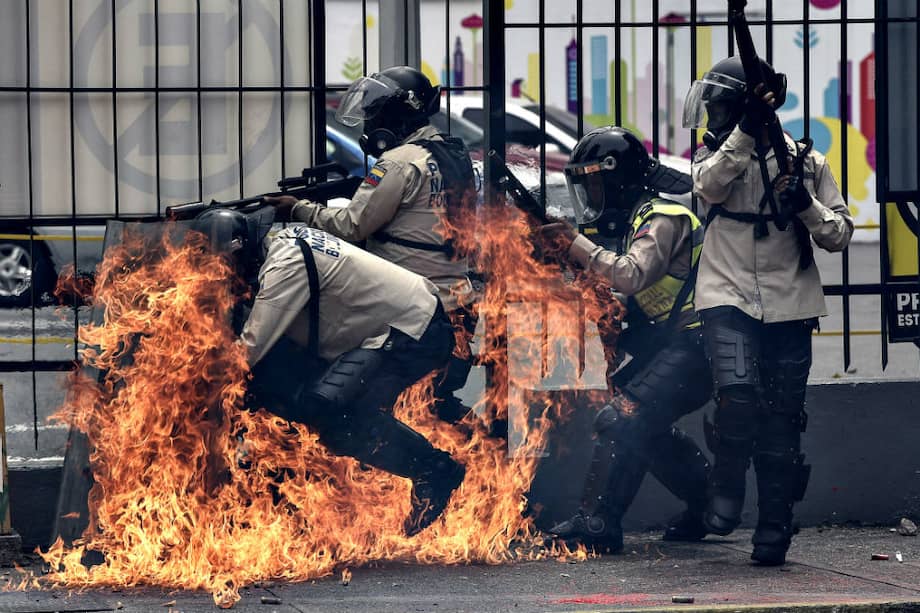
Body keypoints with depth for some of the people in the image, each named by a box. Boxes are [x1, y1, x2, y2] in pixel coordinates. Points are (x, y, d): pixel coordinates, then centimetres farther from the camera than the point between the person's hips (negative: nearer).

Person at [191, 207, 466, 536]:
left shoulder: (285, 265, -23)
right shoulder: (283, 241, 6)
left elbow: (250, 348, -24)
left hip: (416, 333, -10)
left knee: (328, 408, -25)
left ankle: (434, 471, -16)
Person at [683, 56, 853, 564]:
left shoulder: (806, 161, 5)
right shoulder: (716, 153, 8)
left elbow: (839, 235, 4)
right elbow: (709, 185, -16)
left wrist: (805, 203, -15)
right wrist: (747, 131, -27)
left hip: (789, 307, 0)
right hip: (728, 299, 0)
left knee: (781, 421, 1)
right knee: (738, 395, -23)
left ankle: (774, 526, 12)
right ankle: (726, 487, 1)